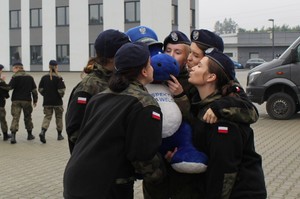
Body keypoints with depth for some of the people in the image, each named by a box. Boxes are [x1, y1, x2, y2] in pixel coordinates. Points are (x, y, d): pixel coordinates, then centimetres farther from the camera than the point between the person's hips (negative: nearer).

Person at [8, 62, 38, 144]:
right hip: (27, 100, 3)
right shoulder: (29, 77, 6)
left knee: (15, 117, -4)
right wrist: (35, 100, 14)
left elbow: (9, 87, -14)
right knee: (27, 117, 16)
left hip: (16, 100, -3)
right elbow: (34, 90, 8)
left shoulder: (15, 77, -7)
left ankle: (13, 136, -15)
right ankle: (30, 135, 25)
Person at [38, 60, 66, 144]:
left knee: (47, 116, 8)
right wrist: (61, 96, 4)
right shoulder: (59, 78, -13)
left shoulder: (44, 77, -1)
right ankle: (59, 135, 23)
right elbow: (61, 91, -16)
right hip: (57, 102, -3)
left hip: (47, 102, 3)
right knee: (59, 117, 13)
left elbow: (40, 89, 1)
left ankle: (43, 131, -17)